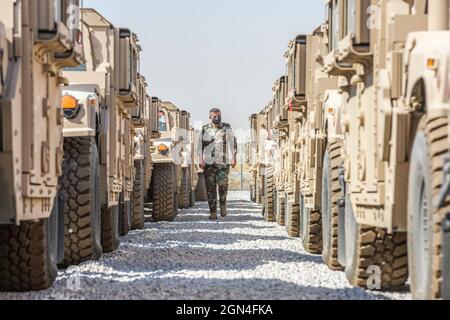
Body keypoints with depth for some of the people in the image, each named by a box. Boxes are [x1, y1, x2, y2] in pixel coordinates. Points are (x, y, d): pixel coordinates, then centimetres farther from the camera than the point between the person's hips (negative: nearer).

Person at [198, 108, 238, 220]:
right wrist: (201, 160, 0)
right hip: (209, 162, 1)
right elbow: (200, 145, 9)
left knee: (223, 184, -15)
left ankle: (223, 204, 11)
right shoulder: (205, 130, 7)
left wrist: (234, 158, 5)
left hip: (223, 162, -1)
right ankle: (213, 212, 2)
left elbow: (233, 143, 10)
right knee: (210, 188, -2)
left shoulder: (226, 128, 6)